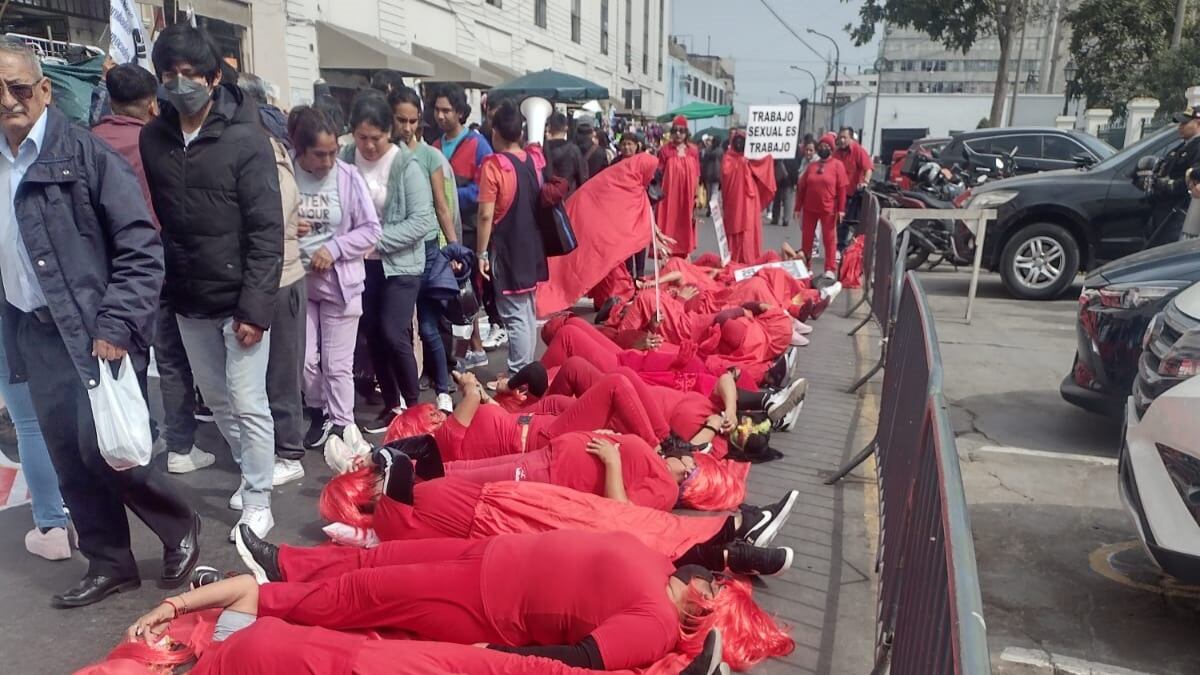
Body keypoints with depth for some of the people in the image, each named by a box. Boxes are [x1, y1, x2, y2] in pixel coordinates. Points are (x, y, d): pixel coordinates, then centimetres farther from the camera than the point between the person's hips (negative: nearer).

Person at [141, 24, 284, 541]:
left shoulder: (246, 138, -12)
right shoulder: (152, 139, 3)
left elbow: (266, 231, -14)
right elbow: (155, 219, 9)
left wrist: (254, 307, -18)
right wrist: (167, 284, 3)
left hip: (238, 298, -5)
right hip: (187, 301, 6)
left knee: (248, 404, 0)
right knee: (216, 400, 17)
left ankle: (258, 501, 14)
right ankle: (251, 472, 37)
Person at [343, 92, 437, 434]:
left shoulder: (406, 165, -12)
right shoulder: (345, 159, -4)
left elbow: (422, 221, -16)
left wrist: (378, 239, -19)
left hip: (400, 264, -4)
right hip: (363, 263, 4)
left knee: (393, 335, -9)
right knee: (373, 336, 10)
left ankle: (413, 403, 12)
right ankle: (391, 405, 25)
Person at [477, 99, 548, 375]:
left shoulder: (493, 165, -15)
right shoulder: (535, 159, 2)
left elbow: (486, 215, -17)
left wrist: (481, 253, -9)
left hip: (506, 248, -7)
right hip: (532, 246, 7)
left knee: (514, 315, -3)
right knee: (529, 312, 15)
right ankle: (527, 370, 25)